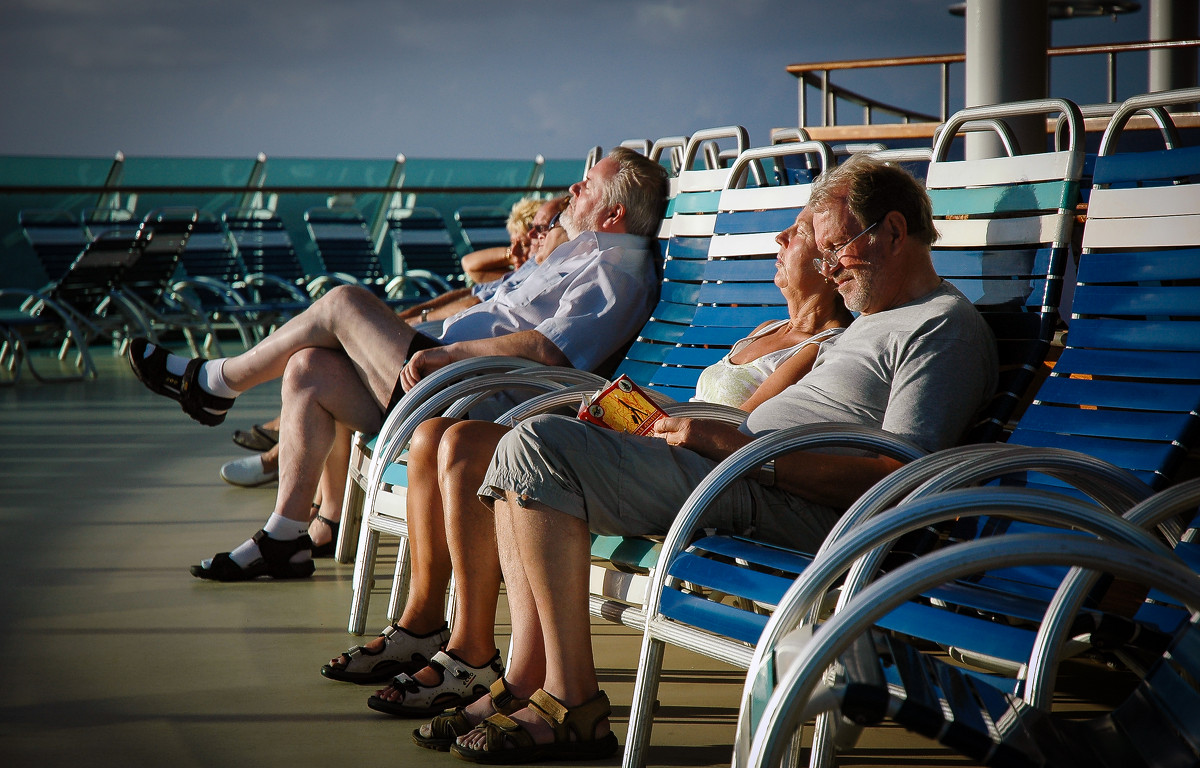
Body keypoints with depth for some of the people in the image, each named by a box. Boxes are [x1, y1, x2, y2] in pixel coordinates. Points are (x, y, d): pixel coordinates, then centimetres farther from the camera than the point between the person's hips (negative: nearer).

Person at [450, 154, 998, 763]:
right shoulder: (876, 319, 24)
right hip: (739, 470, 11)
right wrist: (692, 428, 9)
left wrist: (730, 445, -19)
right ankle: (526, 683, -2)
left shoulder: (947, 326, -8)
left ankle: (572, 703, -17)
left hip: (785, 503, -11)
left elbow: (891, 478, -20)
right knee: (526, 452, 9)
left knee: (540, 446, -19)